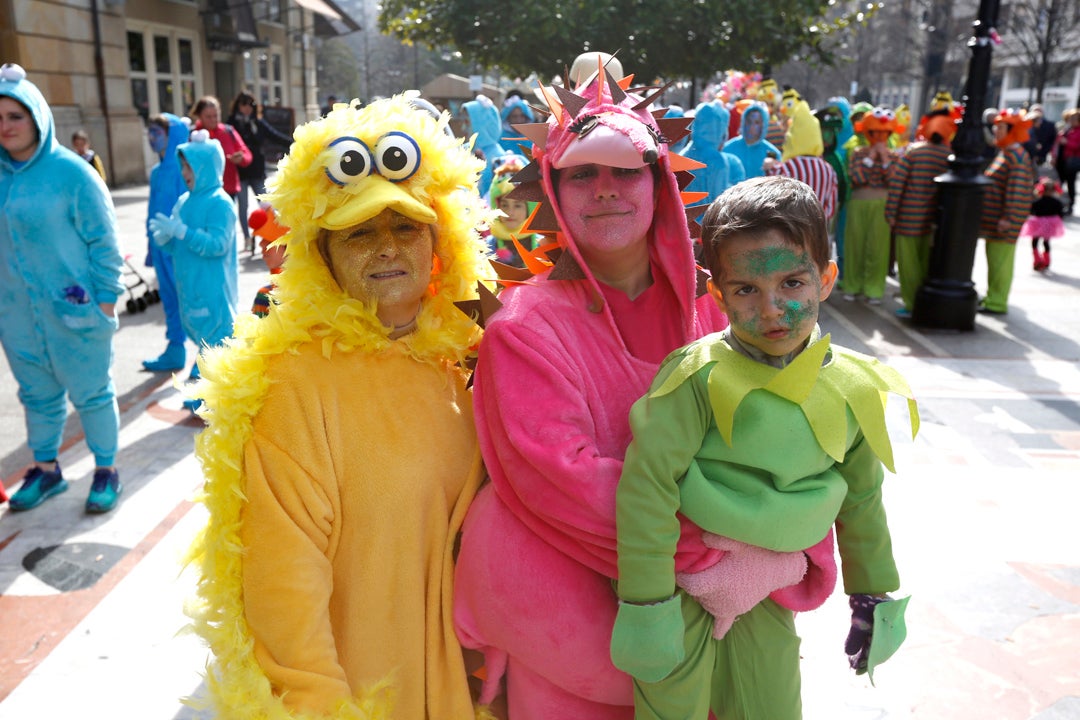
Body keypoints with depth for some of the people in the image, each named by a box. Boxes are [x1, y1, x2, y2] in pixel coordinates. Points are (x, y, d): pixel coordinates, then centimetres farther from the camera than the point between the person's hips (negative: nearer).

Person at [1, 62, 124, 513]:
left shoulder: (71, 172, -10)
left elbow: (103, 240, -9)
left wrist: (106, 299, -11)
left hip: (73, 310, -5)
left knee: (90, 393, 7)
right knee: (37, 394, 16)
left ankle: (106, 471, 22)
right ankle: (45, 469, 33)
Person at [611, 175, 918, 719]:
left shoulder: (852, 388, -3)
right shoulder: (700, 375, -20)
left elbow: (862, 498, 11)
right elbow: (646, 481, -21)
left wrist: (873, 595, 19)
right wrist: (646, 602, -19)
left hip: (769, 593, 4)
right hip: (684, 581, -4)